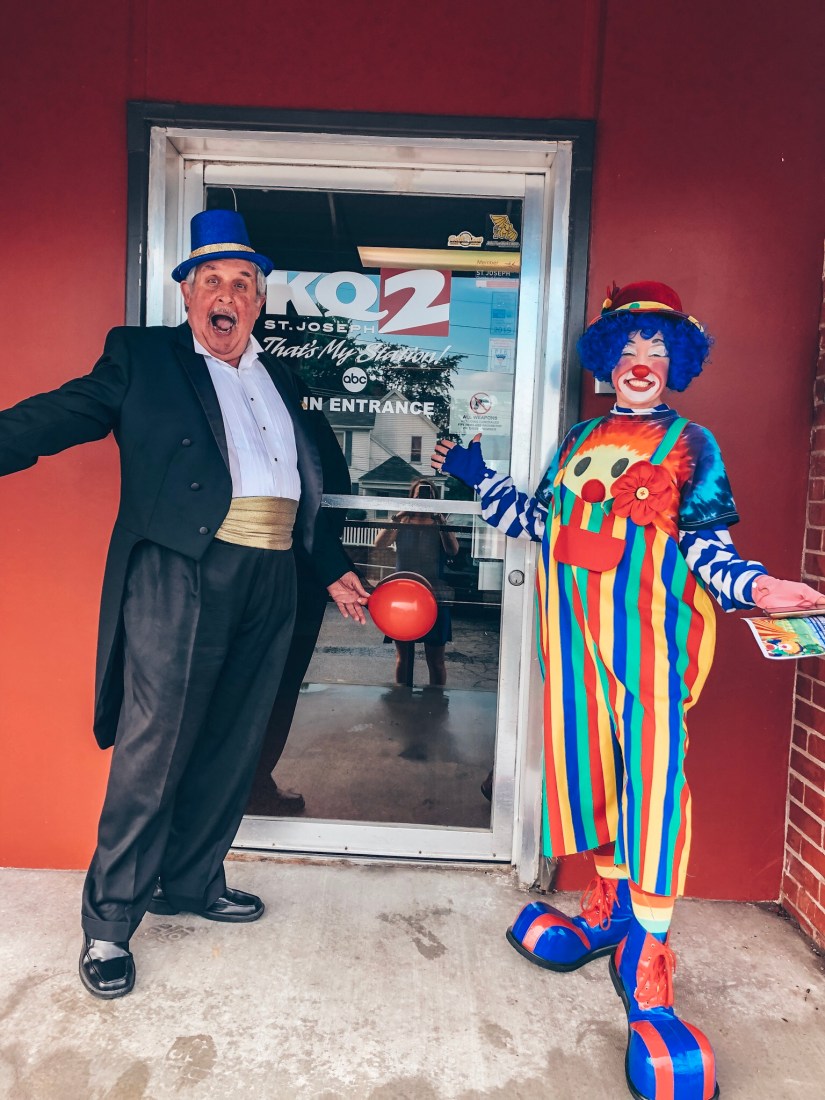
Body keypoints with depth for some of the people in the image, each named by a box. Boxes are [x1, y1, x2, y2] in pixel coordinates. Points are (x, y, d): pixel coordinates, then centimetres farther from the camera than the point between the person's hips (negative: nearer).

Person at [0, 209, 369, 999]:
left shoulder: (276, 379, 21)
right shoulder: (143, 356, 7)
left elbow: (301, 489, 26)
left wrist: (334, 570, 28)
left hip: (266, 583, 6)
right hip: (179, 574, -5)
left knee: (228, 747, 13)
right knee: (152, 748, -3)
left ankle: (192, 881, 33)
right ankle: (107, 925, 14)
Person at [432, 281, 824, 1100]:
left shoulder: (691, 445, 4)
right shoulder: (580, 441, 17)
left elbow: (705, 542, -4)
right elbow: (543, 521, 20)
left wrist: (753, 586, -24)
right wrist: (477, 479, 24)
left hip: (649, 628, -4)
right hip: (578, 629, 5)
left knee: (651, 769, -10)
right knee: (590, 758, 10)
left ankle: (645, 958, -3)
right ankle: (609, 907, 28)